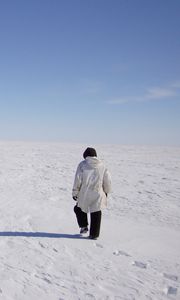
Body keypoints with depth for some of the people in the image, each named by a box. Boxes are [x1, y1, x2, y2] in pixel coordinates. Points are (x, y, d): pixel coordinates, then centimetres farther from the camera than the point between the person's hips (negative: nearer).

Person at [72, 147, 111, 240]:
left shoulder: (82, 164, -2)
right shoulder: (102, 166, 6)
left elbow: (78, 180, -6)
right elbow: (107, 181, 7)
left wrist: (75, 192, 1)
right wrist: (106, 192, 21)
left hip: (84, 194, -2)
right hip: (97, 194, 2)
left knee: (79, 209, 23)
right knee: (96, 214, 9)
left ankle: (83, 226, 17)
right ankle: (94, 234, 13)